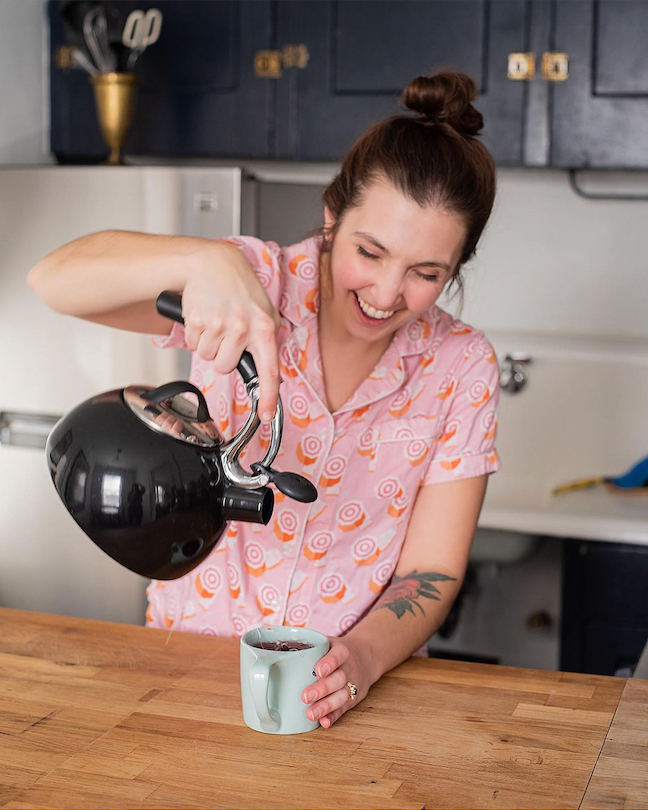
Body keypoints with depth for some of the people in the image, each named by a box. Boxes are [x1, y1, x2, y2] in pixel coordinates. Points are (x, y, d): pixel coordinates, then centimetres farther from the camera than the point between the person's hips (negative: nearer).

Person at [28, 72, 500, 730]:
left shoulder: (460, 369, -4)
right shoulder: (258, 284, -9)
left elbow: (432, 572, -2)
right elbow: (56, 279, -22)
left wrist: (365, 656, -22)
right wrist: (204, 260, -39)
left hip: (339, 686, 1)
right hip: (188, 663, -1)